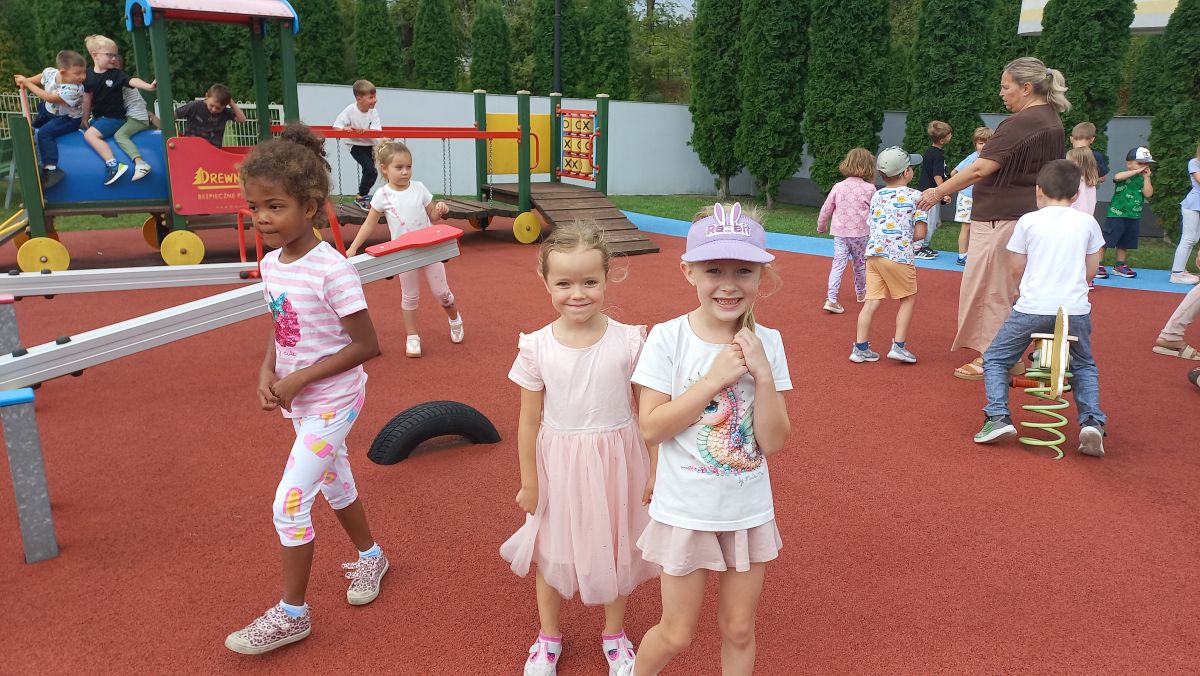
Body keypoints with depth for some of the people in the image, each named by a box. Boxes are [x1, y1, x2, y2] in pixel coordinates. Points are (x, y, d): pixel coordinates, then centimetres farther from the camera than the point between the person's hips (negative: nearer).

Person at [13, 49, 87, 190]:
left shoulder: (74, 90, -38)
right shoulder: (50, 72, -19)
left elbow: (49, 98, -36)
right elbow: (40, 78, 8)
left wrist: (28, 83, -28)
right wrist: (25, 80, -5)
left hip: (68, 118, -8)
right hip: (49, 110, 8)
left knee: (44, 133, -27)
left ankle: (50, 169, -27)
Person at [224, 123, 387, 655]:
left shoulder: (332, 270, -25)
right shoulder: (271, 264, -1)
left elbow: (366, 345, -22)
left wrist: (299, 379, -20)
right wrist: (267, 372, -7)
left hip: (332, 402, -8)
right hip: (300, 402, 8)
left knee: (288, 505, -3)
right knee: (334, 483, 23)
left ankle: (292, 613, 17)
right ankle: (370, 556, 47)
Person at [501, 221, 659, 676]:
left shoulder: (629, 341, -14)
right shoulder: (536, 348, -12)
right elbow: (529, 421, -4)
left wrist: (653, 472, -2)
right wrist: (529, 482, 2)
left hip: (616, 462, 0)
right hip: (558, 464, 1)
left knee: (615, 548, 17)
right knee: (551, 552, 18)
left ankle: (614, 634, 45)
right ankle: (548, 637, 45)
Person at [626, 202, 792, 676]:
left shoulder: (767, 343, -7)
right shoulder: (668, 339, -14)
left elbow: (773, 442, -9)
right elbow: (651, 428, -19)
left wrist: (763, 374, -23)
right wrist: (716, 377, -23)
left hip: (749, 510, 3)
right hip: (685, 511, -2)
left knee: (738, 630, 18)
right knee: (677, 634, 13)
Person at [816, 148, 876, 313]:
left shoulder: (838, 187, -2)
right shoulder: (870, 189, -7)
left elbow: (826, 209, 4)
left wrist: (821, 226, 19)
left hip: (840, 232, 1)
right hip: (860, 233, -1)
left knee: (838, 263, -1)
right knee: (860, 264, 17)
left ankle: (831, 298, -12)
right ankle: (861, 293, 37)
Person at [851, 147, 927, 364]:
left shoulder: (877, 196, 14)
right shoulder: (915, 196, -1)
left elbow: (872, 226, 14)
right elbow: (919, 233, -4)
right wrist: (906, 238, 14)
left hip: (873, 253, 5)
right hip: (898, 256, -5)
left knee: (872, 301, 7)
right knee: (908, 299, 12)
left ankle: (860, 348, 6)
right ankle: (899, 346, 8)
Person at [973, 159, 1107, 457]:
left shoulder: (1028, 221, 1)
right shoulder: (1088, 222, 7)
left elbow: (1017, 269, 6)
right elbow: (1090, 270, 12)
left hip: (1032, 309, -3)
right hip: (1076, 309, 3)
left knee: (994, 358, 15)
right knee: (1085, 367, 26)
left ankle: (998, 416, -1)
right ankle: (1092, 420, 8)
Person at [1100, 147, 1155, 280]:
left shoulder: (1143, 180, 9)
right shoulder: (1124, 176, -5)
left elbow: (1148, 194, -6)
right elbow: (1117, 177, -30)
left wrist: (1146, 177, -7)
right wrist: (1136, 171, -23)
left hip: (1134, 217, 6)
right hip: (1116, 215, -6)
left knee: (1124, 243, 15)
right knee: (1106, 240, -7)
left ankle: (1120, 266, 26)